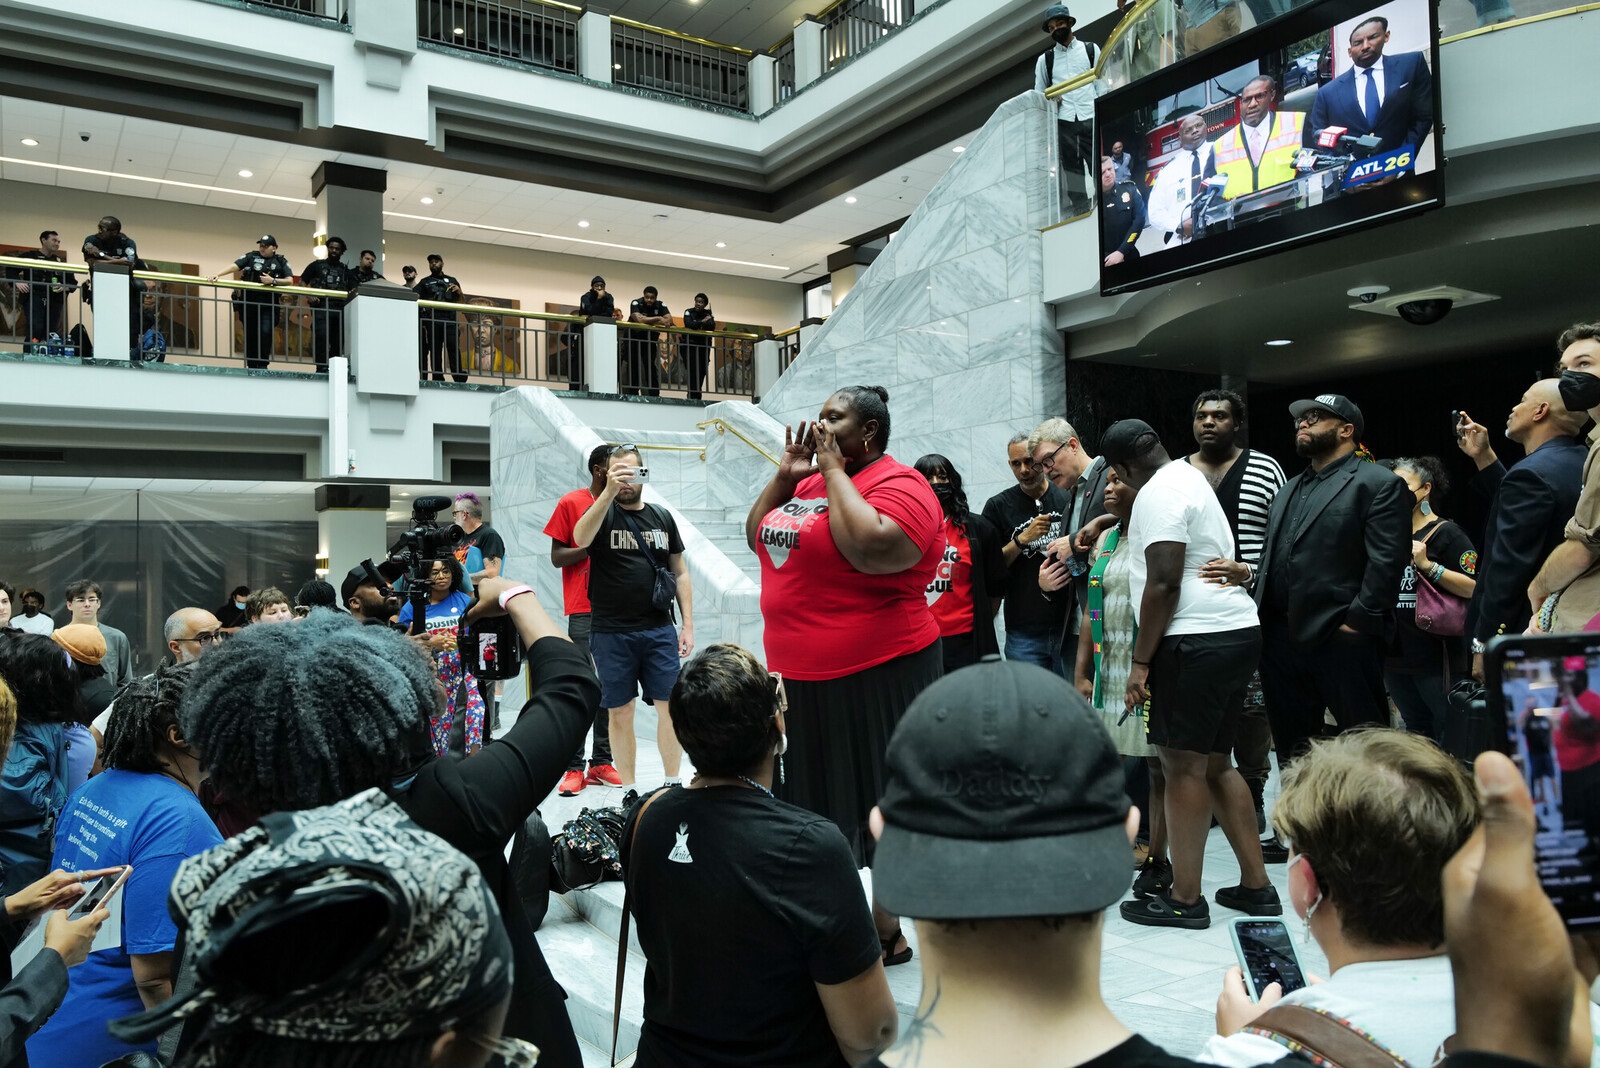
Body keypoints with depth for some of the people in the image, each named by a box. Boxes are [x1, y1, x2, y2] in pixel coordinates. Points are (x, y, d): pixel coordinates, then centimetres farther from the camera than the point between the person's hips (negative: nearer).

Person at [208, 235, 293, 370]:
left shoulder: (281, 262, 8)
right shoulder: (251, 256, 10)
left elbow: (290, 280, -1)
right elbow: (235, 266, 1)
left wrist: (273, 280, -16)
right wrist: (218, 275, -12)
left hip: (268, 304, -2)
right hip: (250, 303, 2)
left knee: (265, 332, -18)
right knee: (250, 335, 5)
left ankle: (262, 365, -6)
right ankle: (252, 366, 14)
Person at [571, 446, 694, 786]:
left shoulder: (662, 517, 11)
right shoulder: (603, 513, 1)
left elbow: (680, 572, 13)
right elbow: (580, 539, -23)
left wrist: (688, 624, 6)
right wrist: (608, 492, -33)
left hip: (659, 631, 2)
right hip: (611, 633, -2)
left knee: (670, 708, 1)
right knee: (621, 713, 5)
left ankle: (673, 785, 15)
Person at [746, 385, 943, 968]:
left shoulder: (900, 485, -12)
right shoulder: (811, 481, 13)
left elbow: (869, 548, -30)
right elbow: (757, 537, 17)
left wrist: (834, 469, -18)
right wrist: (786, 475, 3)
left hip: (875, 676, -8)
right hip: (802, 674, 9)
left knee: (882, 808, 5)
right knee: (814, 797, 19)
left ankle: (888, 931, 20)